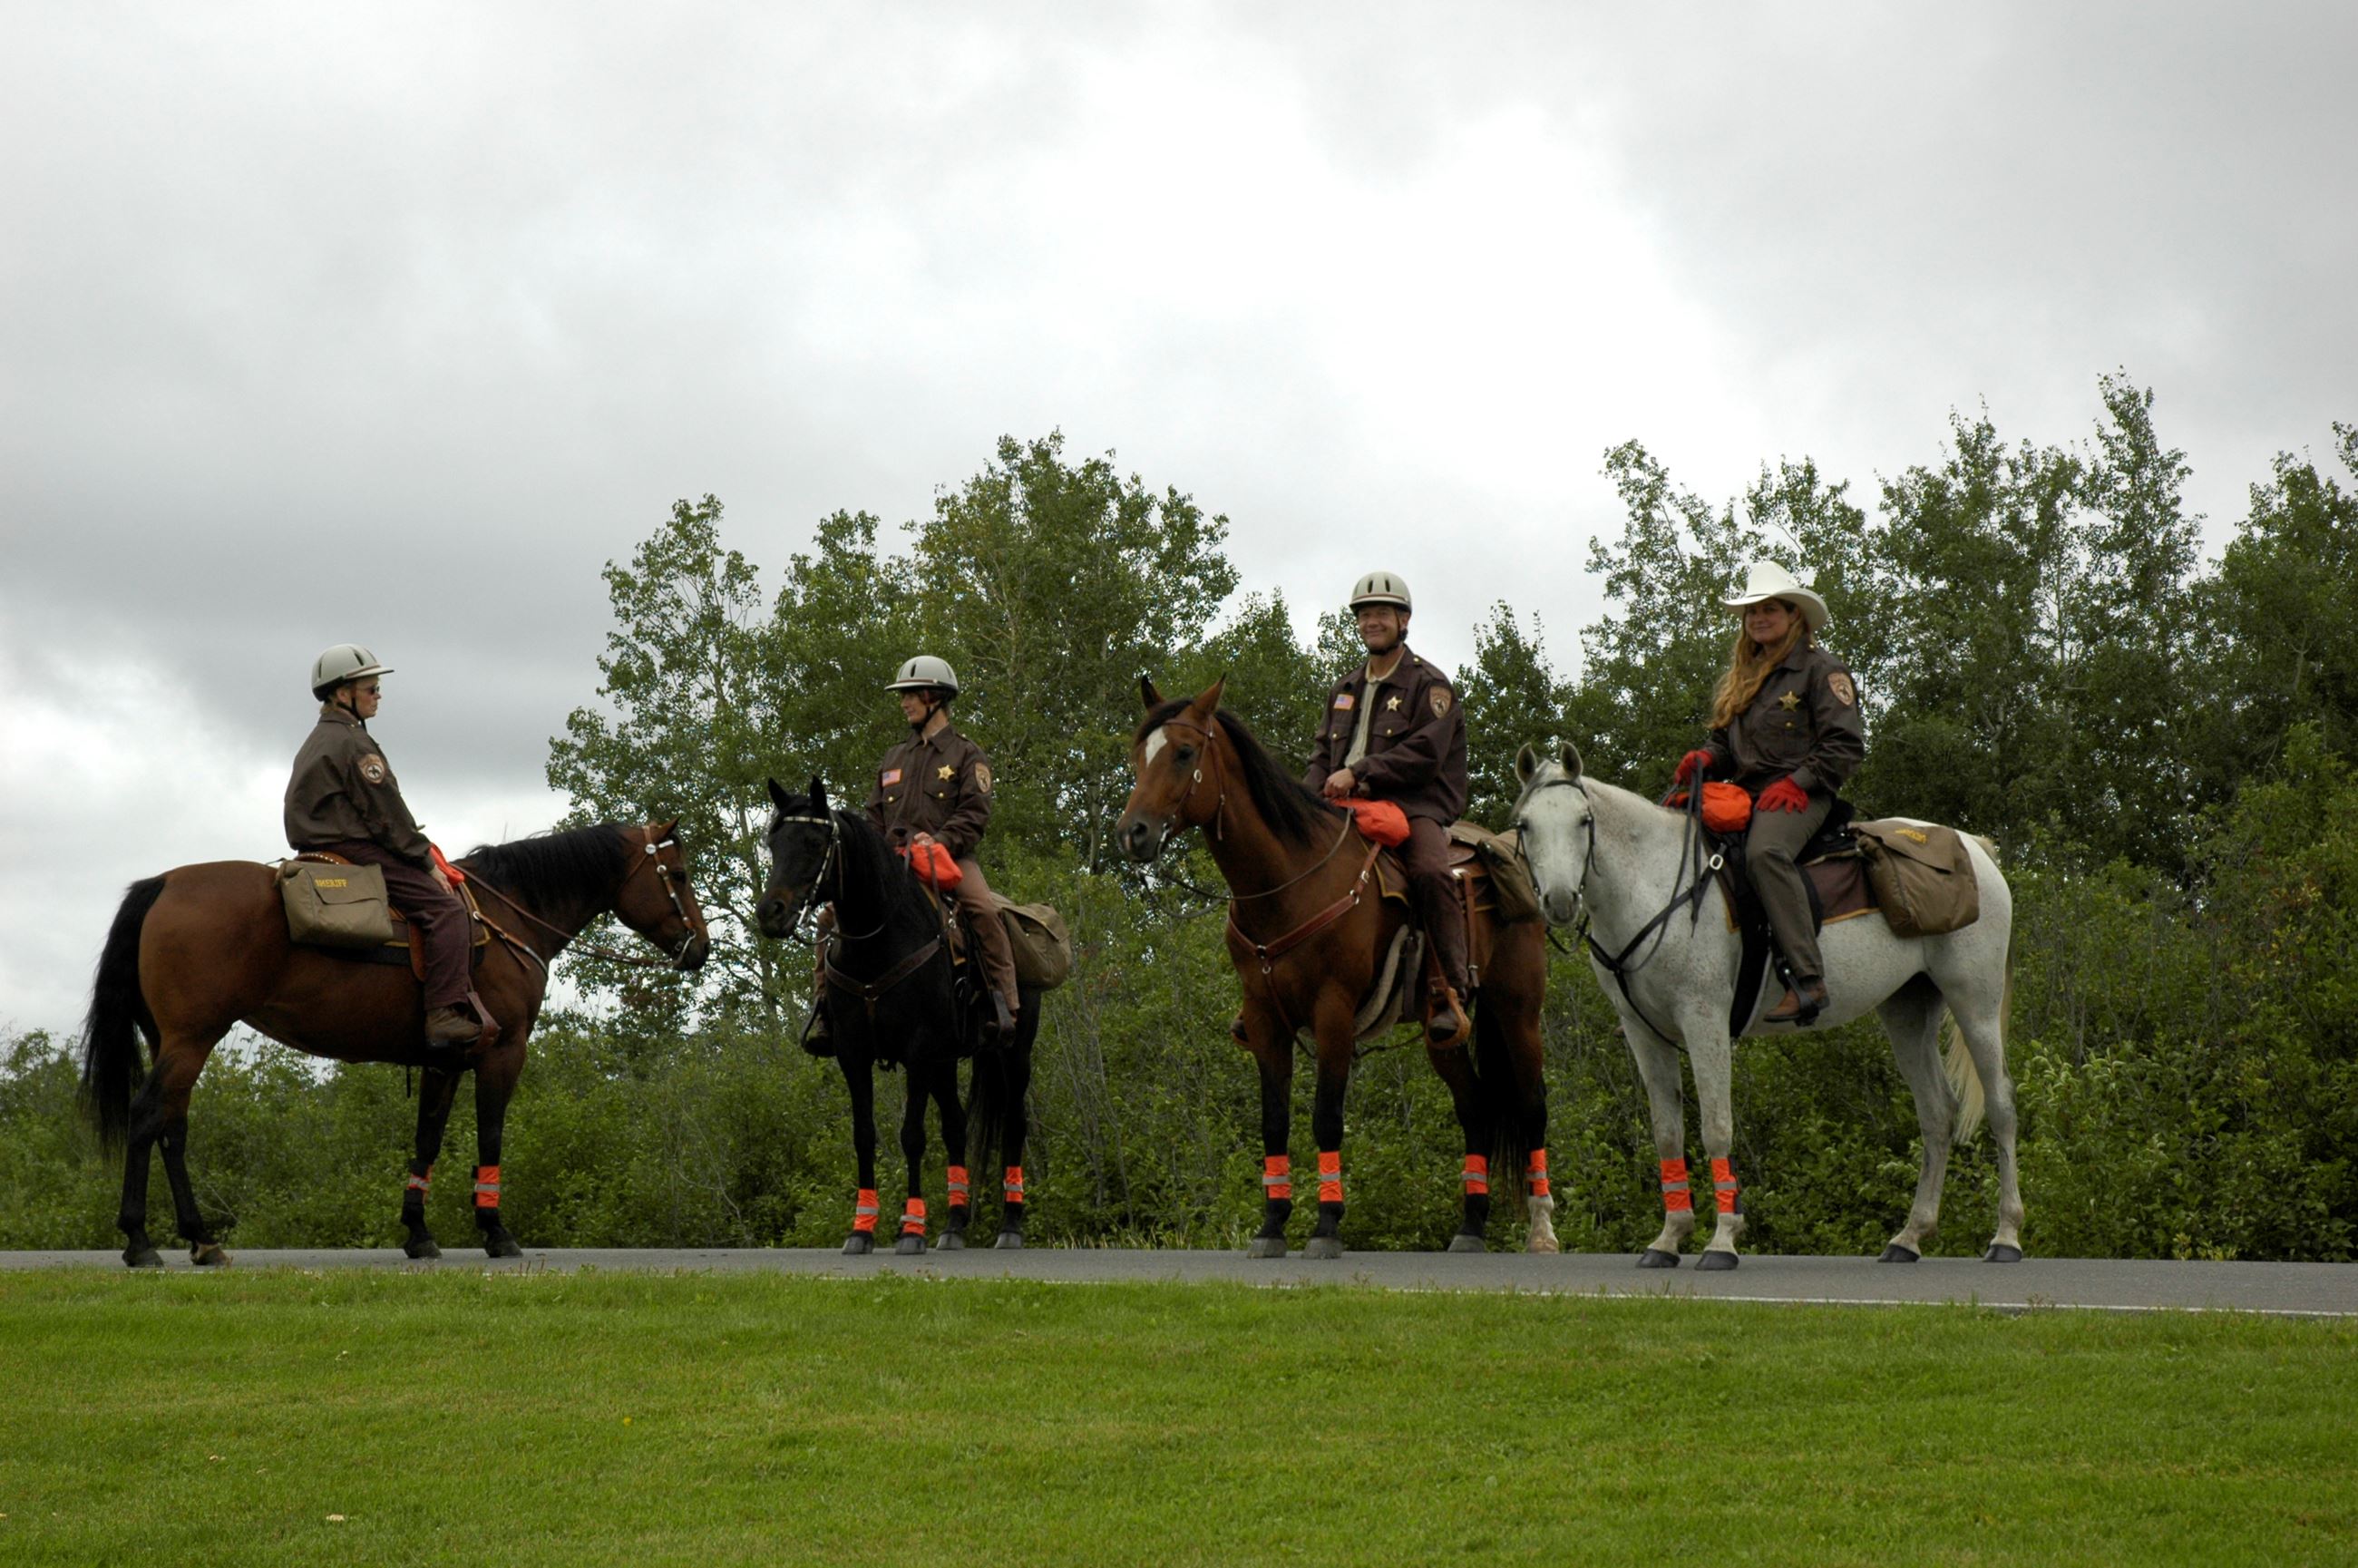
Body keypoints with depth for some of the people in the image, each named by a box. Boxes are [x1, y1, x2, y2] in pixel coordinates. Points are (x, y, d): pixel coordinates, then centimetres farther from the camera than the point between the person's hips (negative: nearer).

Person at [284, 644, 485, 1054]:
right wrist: (428, 862, -6)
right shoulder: (352, 743, -10)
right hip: (352, 850, -11)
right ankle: (447, 1014, -28)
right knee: (444, 907, -17)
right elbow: (386, 814, -13)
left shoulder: (317, 742, 22)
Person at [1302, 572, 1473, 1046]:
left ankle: (1451, 993, -33)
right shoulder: (1344, 690, 24)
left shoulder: (1429, 685, 3)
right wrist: (1311, 791, 0)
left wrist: (1358, 773, -18)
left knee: (1430, 873, -35)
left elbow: (1424, 754, -11)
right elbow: (1323, 750, 24)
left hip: (1415, 806, -6)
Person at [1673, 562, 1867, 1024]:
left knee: (1765, 851, -39)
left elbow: (1846, 744, -7)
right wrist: (1705, 759, 2)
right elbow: (1727, 744, 26)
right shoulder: (1741, 678, 22)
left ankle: (1808, 980, -44)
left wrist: (1796, 782, -17)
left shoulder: (1821, 669, 0)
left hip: (1800, 795, -8)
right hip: (1745, 795, 8)